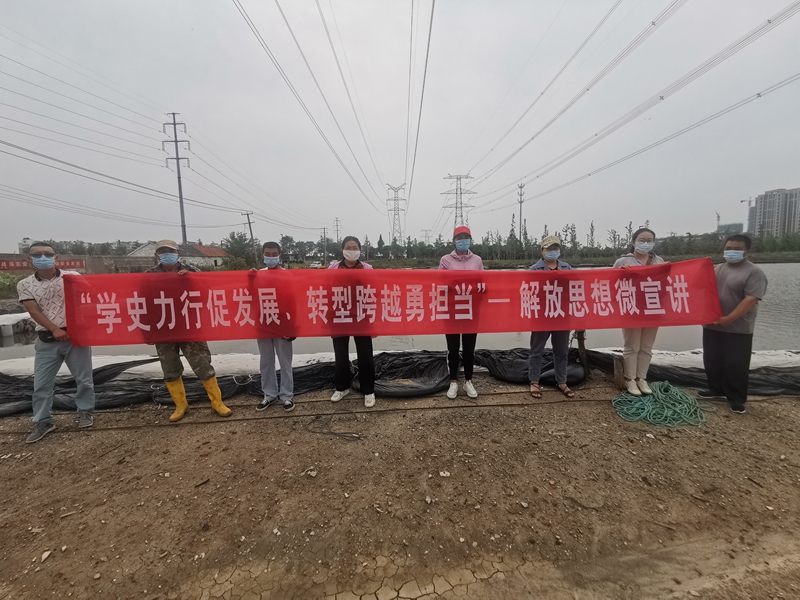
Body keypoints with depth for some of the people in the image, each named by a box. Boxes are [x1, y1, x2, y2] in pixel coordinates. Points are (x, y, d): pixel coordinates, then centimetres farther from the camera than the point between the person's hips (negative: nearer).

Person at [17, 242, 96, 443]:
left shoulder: (72, 277, 0)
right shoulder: (25, 285, 3)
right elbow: (35, 311, -5)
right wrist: (55, 329, -19)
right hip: (47, 341, 1)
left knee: (83, 378, 7)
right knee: (41, 383, 6)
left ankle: (86, 411, 24)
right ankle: (43, 421, 20)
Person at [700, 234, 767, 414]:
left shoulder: (754, 273, -9)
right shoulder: (716, 269, 10)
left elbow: (751, 299, -18)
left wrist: (729, 319, -23)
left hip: (738, 329, -6)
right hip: (712, 325, 6)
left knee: (736, 364, 0)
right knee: (712, 360, 13)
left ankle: (736, 398, 13)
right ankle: (716, 389, 29)